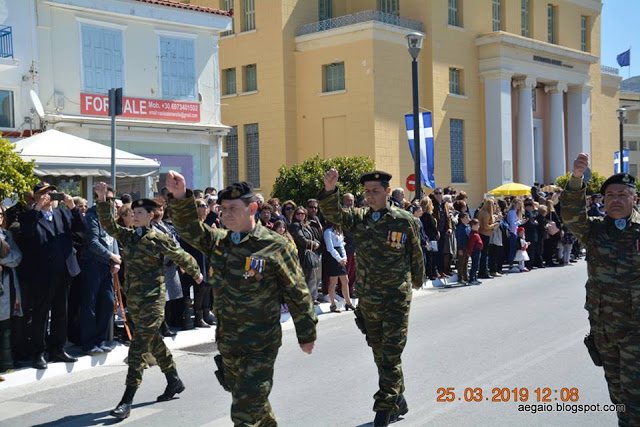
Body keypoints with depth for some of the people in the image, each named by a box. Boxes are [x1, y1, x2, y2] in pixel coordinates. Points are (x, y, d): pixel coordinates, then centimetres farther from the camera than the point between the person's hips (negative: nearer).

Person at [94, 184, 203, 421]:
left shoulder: (159, 239, -8)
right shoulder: (128, 235, 8)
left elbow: (182, 257, 3)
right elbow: (108, 225, -1)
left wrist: (196, 273, 16)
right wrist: (103, 200, -13)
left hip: (152, 299, -7)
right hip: (133, 298, 7)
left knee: (138, 346, -10)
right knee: (153, 342, 18)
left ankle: (127, 401, -9)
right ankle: (174, 381, 36)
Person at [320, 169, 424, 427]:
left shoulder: (405, 221, -6)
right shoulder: (358, 218, 2)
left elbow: (416, 254, 8)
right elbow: (333, 215, -17)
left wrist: (417, 280, 21)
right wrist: (330, 191, -35)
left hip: (396, 297, -4)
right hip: (367, 297, 4)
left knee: (390, 355, -4)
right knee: (379, 352, 15)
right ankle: (398, 401, 32)